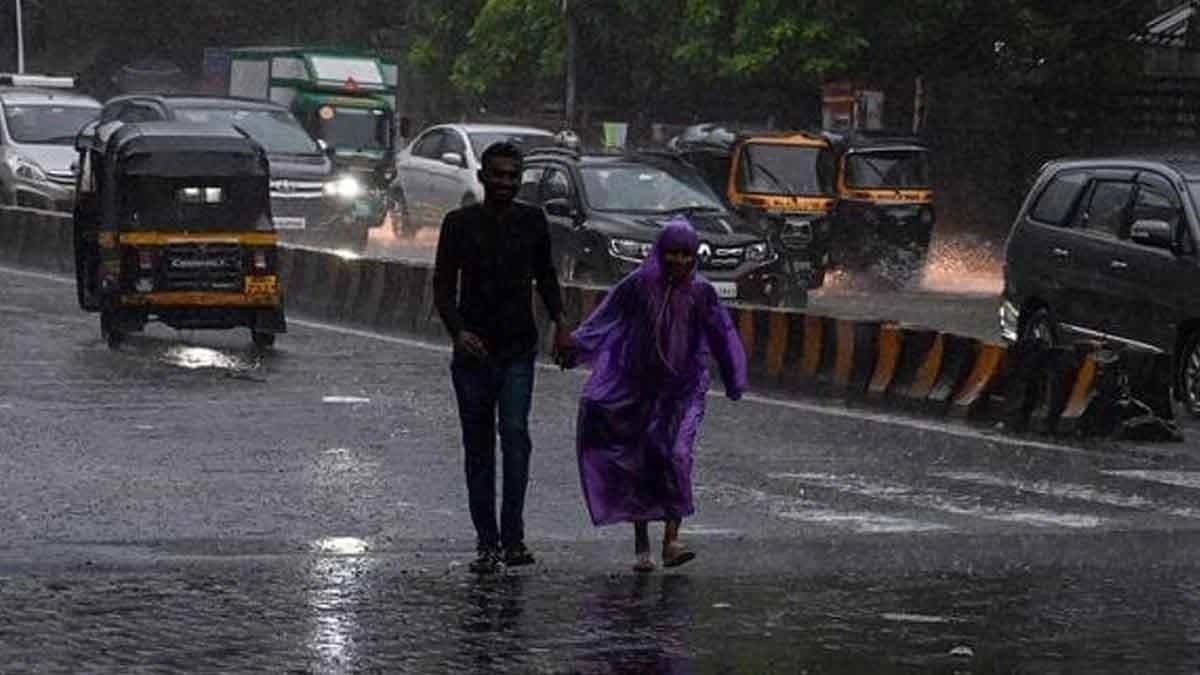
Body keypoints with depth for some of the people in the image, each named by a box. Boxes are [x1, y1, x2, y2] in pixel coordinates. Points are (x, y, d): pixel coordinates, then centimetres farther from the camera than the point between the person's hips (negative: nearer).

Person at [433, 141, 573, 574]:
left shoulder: (532, 222, 7)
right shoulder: (460, 224, 1)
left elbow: (545, 276, 21)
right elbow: (443, 287, 0)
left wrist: (559, 323, 8)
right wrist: (458, 331, -17)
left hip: (518, 351, 0)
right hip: (473, 352, 0)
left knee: (515, 433, -16)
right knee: (478, 448, 4)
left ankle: (513, 538, -19)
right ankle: (487, 542, 11)